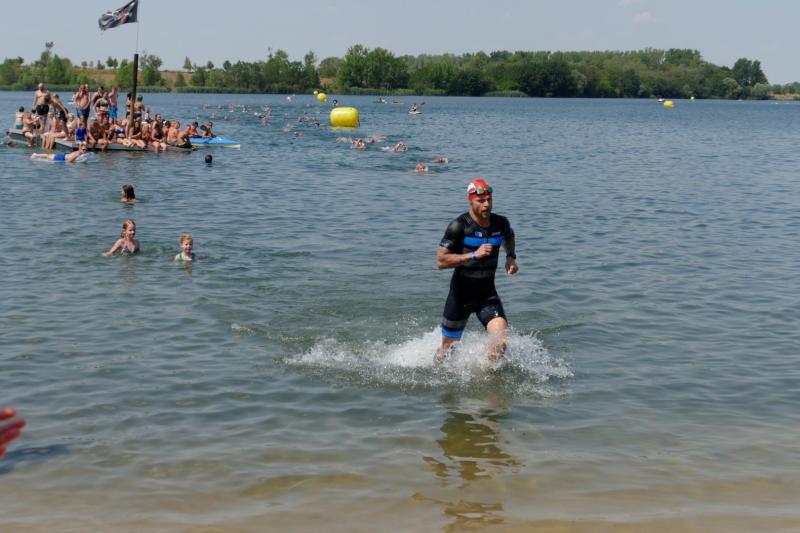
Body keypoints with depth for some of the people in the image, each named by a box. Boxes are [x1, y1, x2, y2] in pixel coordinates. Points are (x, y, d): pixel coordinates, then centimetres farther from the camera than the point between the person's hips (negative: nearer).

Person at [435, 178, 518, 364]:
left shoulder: (500, 223, -2)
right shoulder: (459, 226, -16)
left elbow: (509, 236, 25)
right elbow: (440, 261, -21)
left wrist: (511, 256, 5)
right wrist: (474, 255, -28)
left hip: (488, 293, 3)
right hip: (461, 293, -3)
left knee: (501, 340, -18)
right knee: (448, 348, 11)